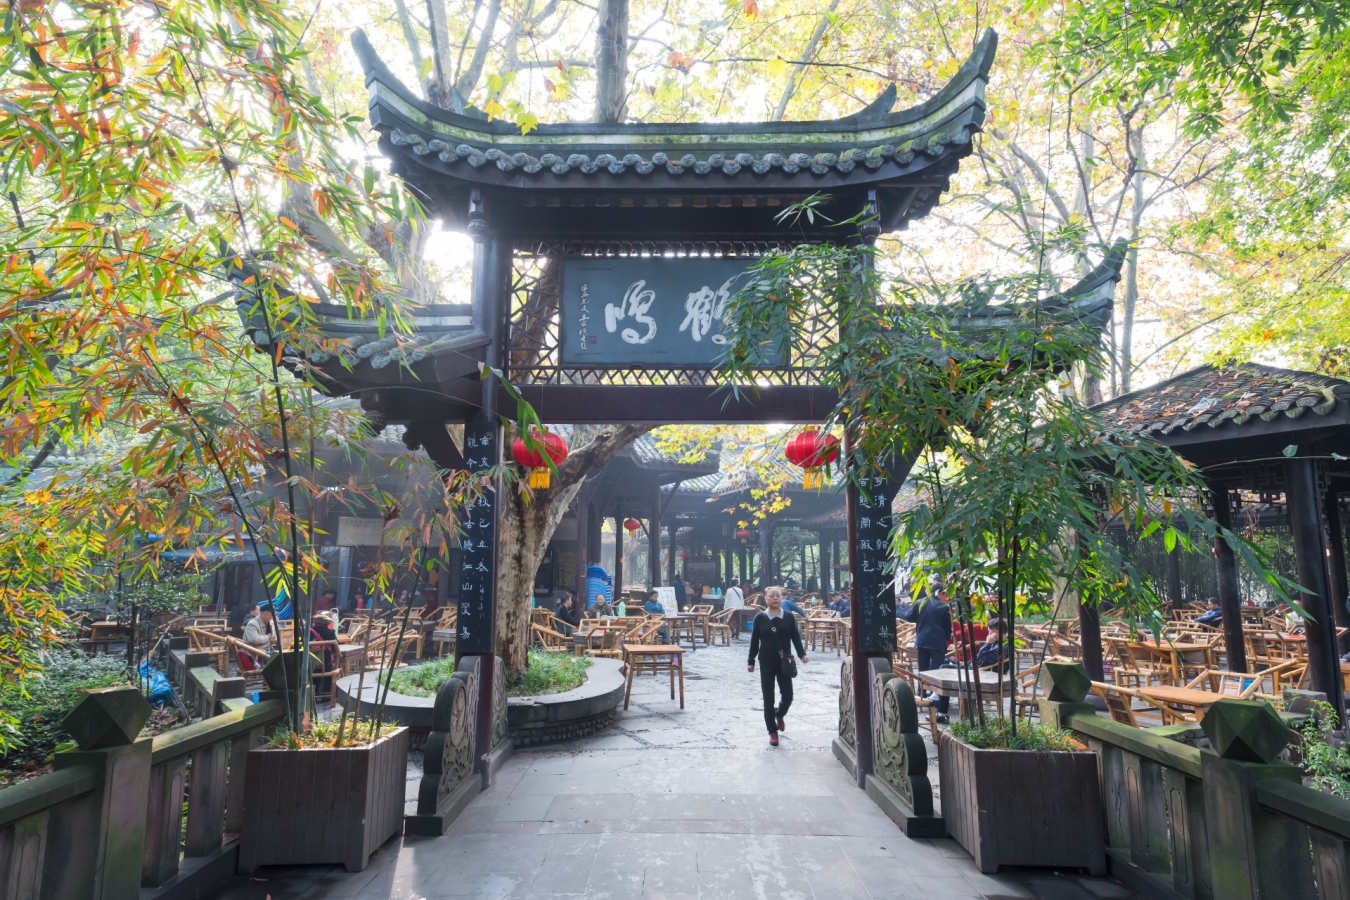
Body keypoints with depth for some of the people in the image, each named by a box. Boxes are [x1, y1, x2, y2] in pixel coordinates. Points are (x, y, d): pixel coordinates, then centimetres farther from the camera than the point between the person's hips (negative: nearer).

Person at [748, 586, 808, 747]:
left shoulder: (789, 617, 2)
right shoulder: (760, 618, 0)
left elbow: (796, 637, 3)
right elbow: (754, 641, 4)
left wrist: (801, 654, -10)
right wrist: (751, 661, 4)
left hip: (784, 662, 1)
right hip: (766, 663, -1)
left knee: (787, 696, 3)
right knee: (768, 698, 3)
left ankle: (779, 715, 37)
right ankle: (772, 731, 18)